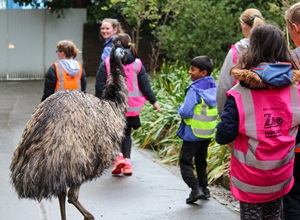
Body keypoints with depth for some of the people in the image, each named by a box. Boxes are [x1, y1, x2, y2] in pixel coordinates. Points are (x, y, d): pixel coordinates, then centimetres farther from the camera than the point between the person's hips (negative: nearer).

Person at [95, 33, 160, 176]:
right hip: (131, 106, 2)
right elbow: (145, 86, 3)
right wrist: (154, 101, 14)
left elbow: (100, 85, -5)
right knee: (127, 133, 16)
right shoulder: (137, 64, 1)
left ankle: (118, 155, -14)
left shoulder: (107, 63, -5)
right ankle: (127, 160, 6)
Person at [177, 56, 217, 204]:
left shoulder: (195, 90, -20)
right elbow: (219, 109, 12)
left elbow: (186, 112, -24)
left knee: (185, 161, 0)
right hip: (209, 132, 8)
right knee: (201, 161, 21)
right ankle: (204, 188, 24)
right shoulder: (214, 88, 3)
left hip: (193, 133, -7)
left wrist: (180, 109, -4)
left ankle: (195, 188, -12)